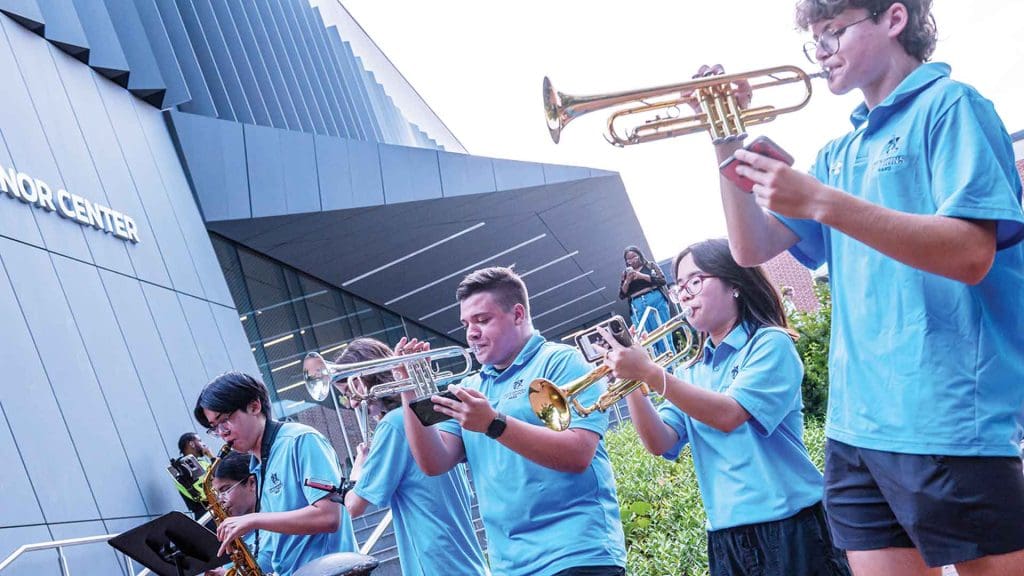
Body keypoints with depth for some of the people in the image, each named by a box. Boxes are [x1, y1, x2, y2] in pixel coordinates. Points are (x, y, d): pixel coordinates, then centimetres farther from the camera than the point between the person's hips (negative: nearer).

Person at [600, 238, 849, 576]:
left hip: (788, 525, -5)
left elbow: (728, 415, -18)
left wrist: (648, 373, -22)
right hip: (725, 535, 6)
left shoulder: (771, 344, -3)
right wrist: (631, 384, -12)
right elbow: (660, 443, 2)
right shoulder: (692, 373, 14)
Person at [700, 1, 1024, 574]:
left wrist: (820, 201, -22)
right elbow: (753, 248, 17)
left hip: (951, 419, -7)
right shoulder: (839, 153, 19)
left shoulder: (950, 105, -4)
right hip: (857, 426, 7)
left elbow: (971, 255, -17)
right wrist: (729, 143, 5)